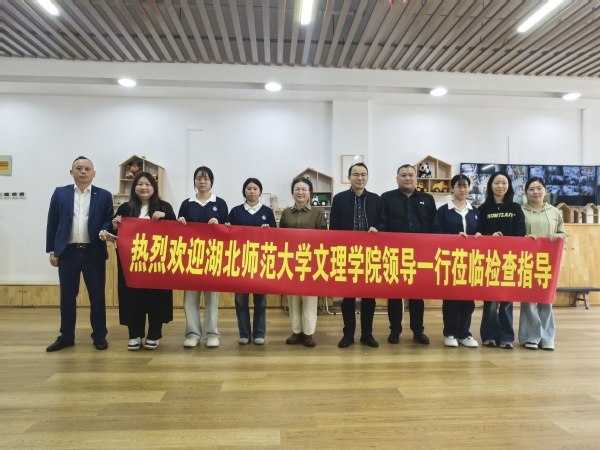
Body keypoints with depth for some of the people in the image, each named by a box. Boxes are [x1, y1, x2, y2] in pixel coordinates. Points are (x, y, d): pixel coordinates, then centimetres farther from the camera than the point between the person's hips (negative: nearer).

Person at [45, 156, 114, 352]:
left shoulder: (104, 195, 4)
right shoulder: (60, 193, 7)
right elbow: (52, 223, 7)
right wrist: (52, 250, 3)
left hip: (94, 252, -1)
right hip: (68, 252, 1)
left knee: (97, 296, 5)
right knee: (67, 296, 10)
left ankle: (99, 336, 17)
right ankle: (66, 336, 23)